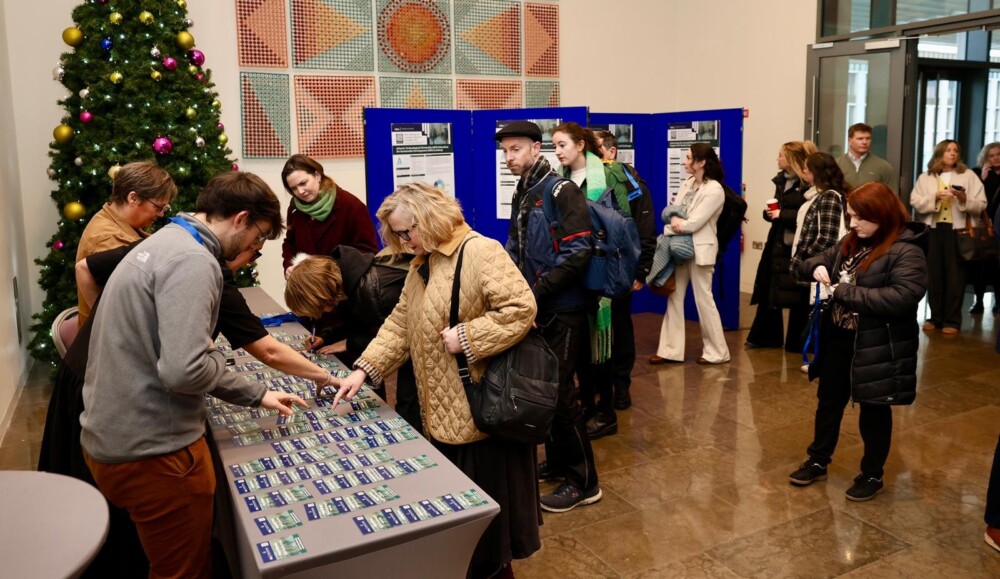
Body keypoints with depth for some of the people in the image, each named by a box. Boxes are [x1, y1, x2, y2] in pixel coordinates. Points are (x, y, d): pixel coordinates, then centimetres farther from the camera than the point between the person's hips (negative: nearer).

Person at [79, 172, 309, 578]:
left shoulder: (164, 243, 13)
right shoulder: (192, 261, -20)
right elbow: (184, 371, -30)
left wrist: (255, 395, 19)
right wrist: (220, 359, -7)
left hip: (112, 438, 10)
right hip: (151, 450, -10)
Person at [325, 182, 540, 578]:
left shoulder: (480, 252, -18)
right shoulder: (421, 262, 12)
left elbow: (521, 309, -25)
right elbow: (400, 322, 10)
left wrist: (466, 337, -23)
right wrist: (364, 368, 1)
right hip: (443, 409, 9)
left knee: (483, 495, 6)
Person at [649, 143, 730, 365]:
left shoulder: (714, 190, -13)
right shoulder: (686, 184, 9)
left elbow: (694, 223, -17)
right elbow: (672, 214, 6)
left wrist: (674, 224, -4)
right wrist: (675, 224, -13)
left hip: (700, 249, -7)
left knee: (703, 299, 1)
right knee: (674, 298, 8)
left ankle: (716, 351, 15)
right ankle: (671, 350, 14)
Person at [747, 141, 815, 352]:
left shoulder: (808, 184, -14)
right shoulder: (781, 180, 12)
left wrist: (782, 214, -19)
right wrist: (770, 212, 1)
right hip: (777, 242, 8)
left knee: (796, 295, 2)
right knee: (767, 290, 11)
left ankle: (796, 342, 15)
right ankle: (764, 337, 24)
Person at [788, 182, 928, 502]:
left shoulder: (906, 251, -17)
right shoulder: (850, 242, 6)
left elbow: (903, 297, -29)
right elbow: (818, 259, 19)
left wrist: (845, 291, -27)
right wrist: (817, 267, -8)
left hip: (876, 347, -7)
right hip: (838, 339, 7)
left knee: (874, 411, 10)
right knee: (829, 402, 18)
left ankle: (872, 474, 28)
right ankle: (818, 461, 35)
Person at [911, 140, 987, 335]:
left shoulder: (969, 176, 6)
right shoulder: (925, 177, 8)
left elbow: (981, 205, 0)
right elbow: (915, 202, -2)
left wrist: (964, 198, -18)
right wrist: (935, 197, -16)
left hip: (958, 230, -1)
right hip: (933, 230, 1)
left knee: (955, 276, 0)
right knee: (934, 275, 6)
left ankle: (952, 320, 6)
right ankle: (935, 317, 15)